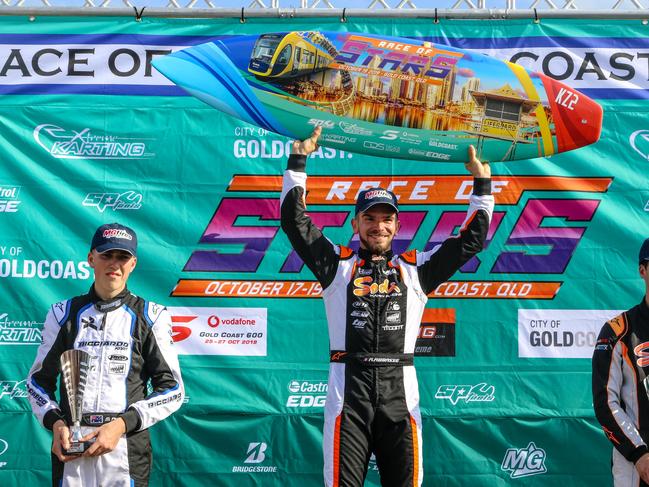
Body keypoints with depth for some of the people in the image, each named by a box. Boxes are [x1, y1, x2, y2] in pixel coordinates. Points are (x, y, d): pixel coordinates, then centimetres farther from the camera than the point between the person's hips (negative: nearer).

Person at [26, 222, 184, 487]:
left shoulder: (151, 316, 1)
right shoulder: (64, 313, 7)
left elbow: (172, 389, 0)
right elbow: (39, 379, 12)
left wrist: (122, 424, -11)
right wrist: (55, 423, -5)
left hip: (128, 450, -1)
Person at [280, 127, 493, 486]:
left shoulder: (414, 269, 16)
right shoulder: (338, 265, 12)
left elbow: (470, 240, 18)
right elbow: (294, 220, 9)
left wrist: (482, 184, 18)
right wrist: (298, 161, 8)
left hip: (400, 393, 2)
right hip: (348, 392, -2)